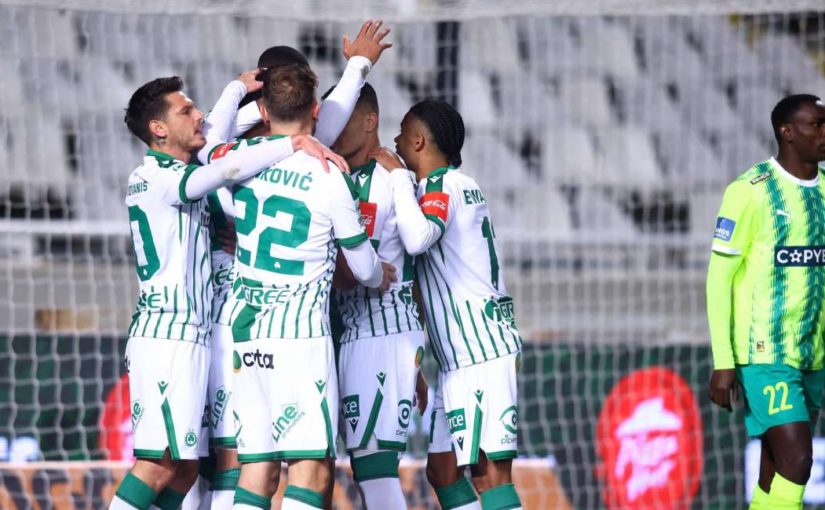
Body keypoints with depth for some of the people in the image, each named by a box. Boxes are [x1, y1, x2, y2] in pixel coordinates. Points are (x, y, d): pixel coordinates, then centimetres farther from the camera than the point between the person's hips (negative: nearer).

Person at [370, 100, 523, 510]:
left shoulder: (443, 187, -10)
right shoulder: (458, 184, 19)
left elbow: (418, 239, -30)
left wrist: (398, 175, -18)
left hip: (480, 352, -10)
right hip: (459, 358, 10)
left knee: (487, 470, -15)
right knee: (442, 469, 11)